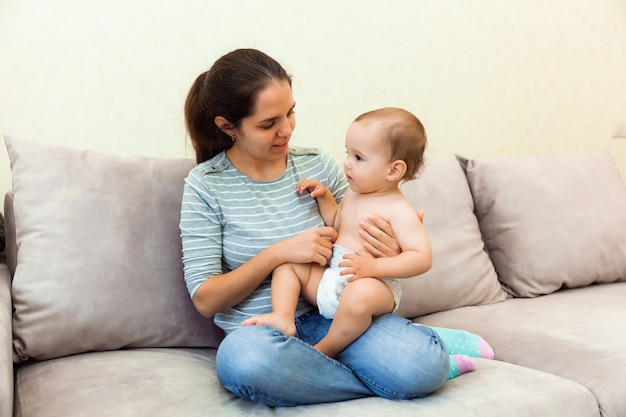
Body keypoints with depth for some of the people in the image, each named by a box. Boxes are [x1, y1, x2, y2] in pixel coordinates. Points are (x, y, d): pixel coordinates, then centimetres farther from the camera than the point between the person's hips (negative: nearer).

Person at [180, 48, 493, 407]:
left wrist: (391, 252, -10)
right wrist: (279, 253, -18)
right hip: (262, 330, 0)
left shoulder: (319, 165, 5)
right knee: (242, 360, -39)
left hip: (331, 315, 1)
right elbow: (205, 299, -6)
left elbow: (354, 240, 15)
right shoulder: (205, 185, -3)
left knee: (425, 363, -31)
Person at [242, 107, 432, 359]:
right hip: (327, 279, 9)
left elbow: (422, 258, -18)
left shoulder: (398, 210, -10)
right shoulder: (354, 193, 15)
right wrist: (323, 196, 17)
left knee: (360, 294, -40)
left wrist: (374, 266, -28)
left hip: (374, 286, -9)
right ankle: (283, 317, -19)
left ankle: (326, 351, -18)